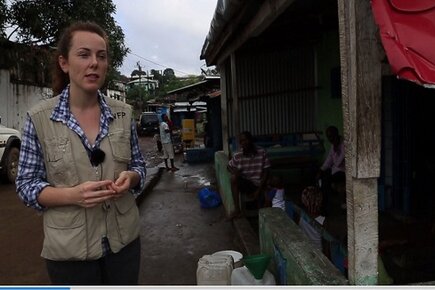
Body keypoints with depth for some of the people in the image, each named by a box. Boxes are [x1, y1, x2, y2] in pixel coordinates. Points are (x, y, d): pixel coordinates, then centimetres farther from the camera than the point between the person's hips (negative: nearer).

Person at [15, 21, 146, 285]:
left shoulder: (123, 113, -2)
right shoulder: (39, 118, -8)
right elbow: (27, 185, -5)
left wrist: (130, 178, -16)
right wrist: (72, 195, -22)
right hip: (70, 249, -2)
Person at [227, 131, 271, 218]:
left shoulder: (261, 152, -10)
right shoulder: (238, 156, -7)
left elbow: (266, 172, -8)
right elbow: (229, 166, 11)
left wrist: (259, 189, -17)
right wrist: (234, 172, -14)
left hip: (258, 184, -1)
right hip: (245, 183, 1)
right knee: (234, 178, -28)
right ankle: (237, 210, -24)